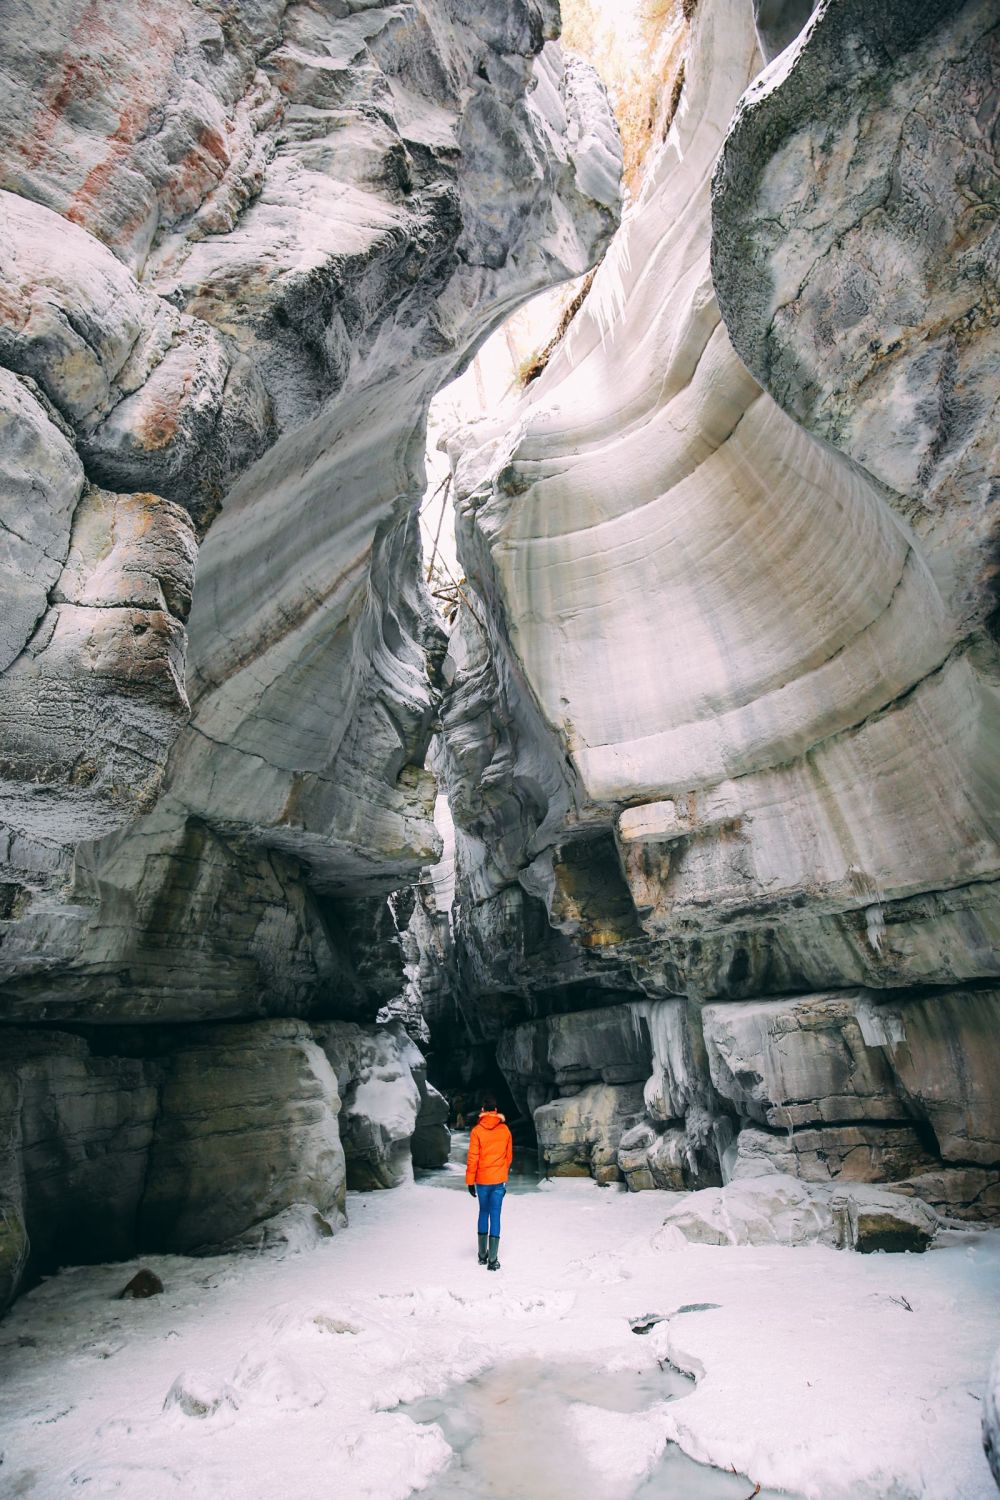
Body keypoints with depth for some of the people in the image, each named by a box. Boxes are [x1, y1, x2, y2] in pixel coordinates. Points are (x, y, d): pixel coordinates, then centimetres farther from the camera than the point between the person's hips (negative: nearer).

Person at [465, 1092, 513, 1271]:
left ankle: (482, 1255, 22)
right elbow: (509, 1155, 8)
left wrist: (470, 1181, -2)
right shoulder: (505, 1130, -2)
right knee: (495, 1215, 4)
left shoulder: (477, 1131, -10)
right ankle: (492, 1260, 2)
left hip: (482, 1180, 0)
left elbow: (473, 1158, -9)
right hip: (499, 1180, 0)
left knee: (483, 1213, 17)